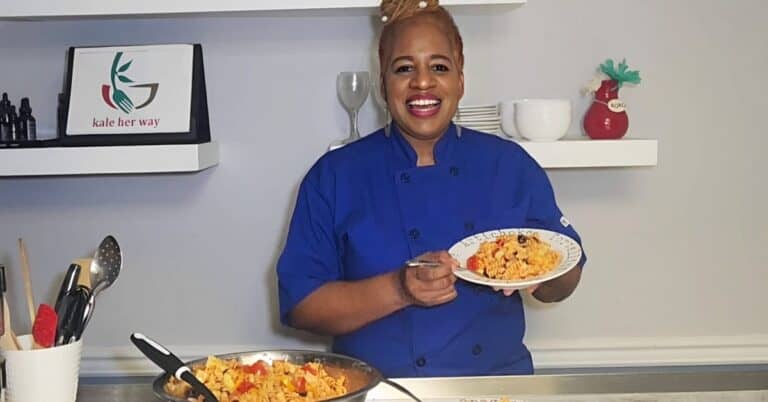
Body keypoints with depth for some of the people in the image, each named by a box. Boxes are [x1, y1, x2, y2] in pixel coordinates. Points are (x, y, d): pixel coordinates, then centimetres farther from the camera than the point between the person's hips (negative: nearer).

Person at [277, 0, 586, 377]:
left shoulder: (511, 165, 5)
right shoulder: (334, 176, -1)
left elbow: (561, 285, 10)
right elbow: (299, 303, -5)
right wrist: (398, 290, -18)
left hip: (498, 381, 2)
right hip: (378, 387, -2)